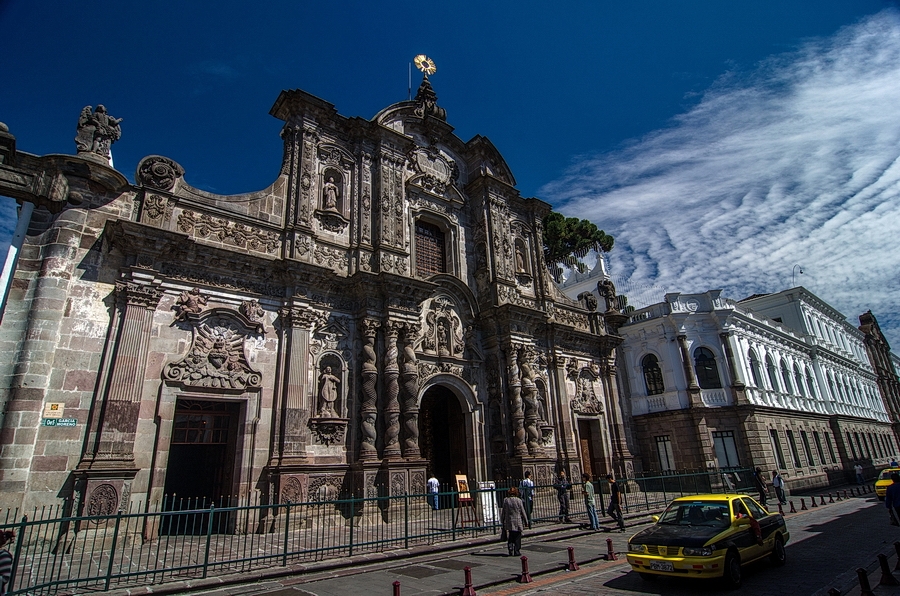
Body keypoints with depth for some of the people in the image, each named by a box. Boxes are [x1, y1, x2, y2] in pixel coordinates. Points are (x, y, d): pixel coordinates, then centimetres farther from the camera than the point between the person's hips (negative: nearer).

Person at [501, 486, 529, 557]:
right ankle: (516, 551, 9)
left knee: (510, 537, 14)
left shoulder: (505, 500, -3)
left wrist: (502, 521, 13)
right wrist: (526, 521, 8)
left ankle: (510, 550, 7)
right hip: (517, 522, -3)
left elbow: (503, 512, 3)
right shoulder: (519, 501, -10)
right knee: (517, 537, 10)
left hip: (509, 522, 3)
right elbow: (523, 512, -4)